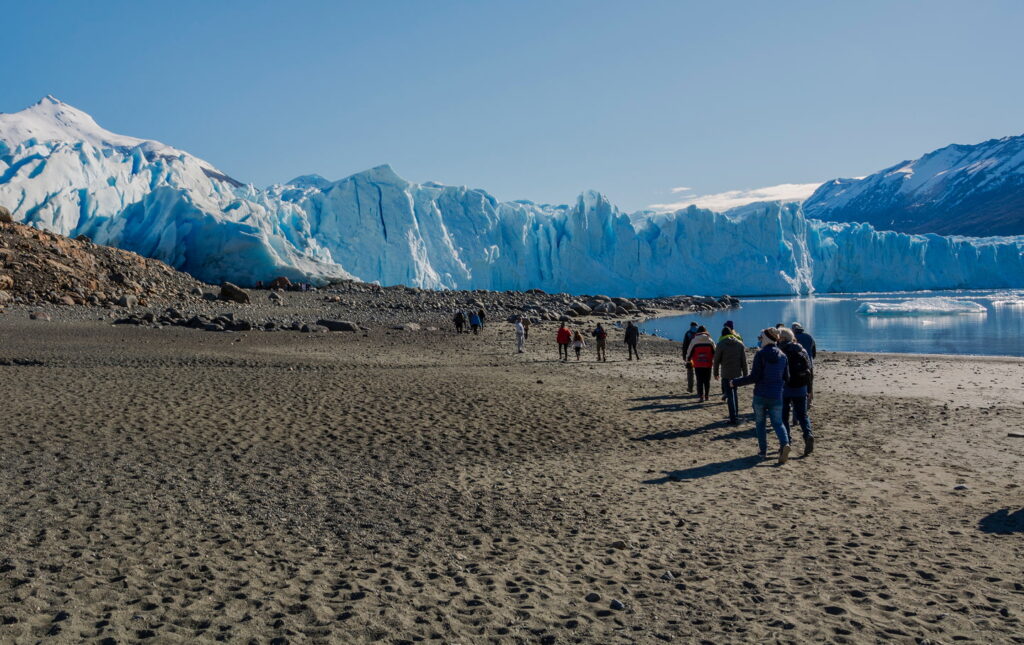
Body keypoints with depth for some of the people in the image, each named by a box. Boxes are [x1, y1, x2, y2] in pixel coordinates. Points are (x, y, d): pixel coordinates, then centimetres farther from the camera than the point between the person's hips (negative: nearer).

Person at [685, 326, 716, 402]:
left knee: (699, 381, 1)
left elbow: (689, 352, 1)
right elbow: (715, 352, 8)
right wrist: (715, 362, 18)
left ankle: (700, 396, -6)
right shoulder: (710, 341, 3)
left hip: (698, 365, -1)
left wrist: (688, 361, 11)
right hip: (708, 365, 1)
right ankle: (706, 396, 20)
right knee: (707, 381, 12)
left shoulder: (694, 341, -2)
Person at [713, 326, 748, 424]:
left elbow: (717, 360, -3)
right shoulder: (740, 344, 3)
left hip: (726, 374, -4)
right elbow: (744, 361, 4)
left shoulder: (721, 344, -7)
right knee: (735, 393, 20)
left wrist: (716, 372, 10)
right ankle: (736, 415, 25)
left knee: (730, 395, 0)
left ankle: (733, 418, -3)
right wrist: (745, 374, 9)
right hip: (738, 374, 4)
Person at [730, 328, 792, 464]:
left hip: (760, 395, -3)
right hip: (776, 396, 4)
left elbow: (754, 377, -16)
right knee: (778, 422, 8)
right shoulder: (782, 356, 4)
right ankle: (784, 444, -18)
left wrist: (736, 382, -6)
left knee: (760, 423, 12)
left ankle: (763, 450, 16)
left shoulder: (760, 354, -12)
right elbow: (786, 378, 9)